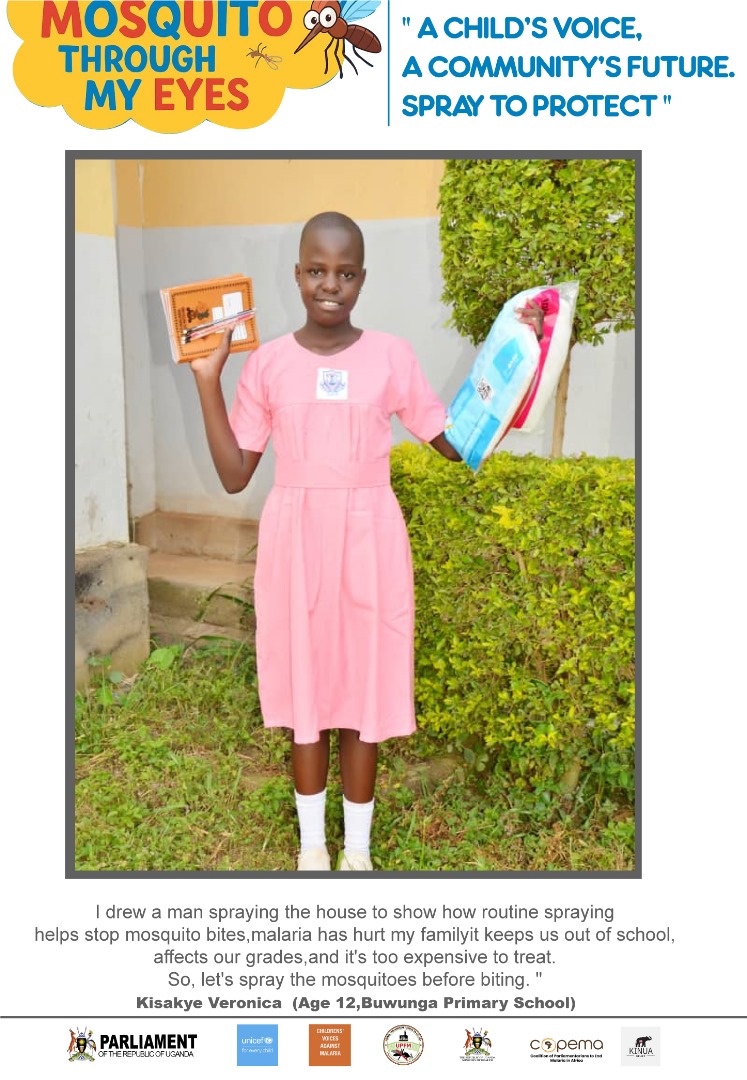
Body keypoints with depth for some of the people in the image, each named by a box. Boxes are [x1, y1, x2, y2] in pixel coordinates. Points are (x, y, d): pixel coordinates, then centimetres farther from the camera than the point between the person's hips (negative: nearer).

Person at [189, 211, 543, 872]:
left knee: (365, 691, 8)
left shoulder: (391, 356, 0)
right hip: (296, 542, 1)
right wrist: (208, 379, -5)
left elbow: (457, 445, 0)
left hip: (369, 542, 0)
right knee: (304, 688, 10)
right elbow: (235, 475, 0)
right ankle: (312, 846, 31)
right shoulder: (267, 362, 1)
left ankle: (358, 848, 29)